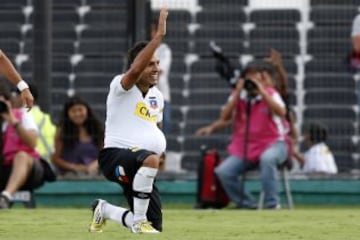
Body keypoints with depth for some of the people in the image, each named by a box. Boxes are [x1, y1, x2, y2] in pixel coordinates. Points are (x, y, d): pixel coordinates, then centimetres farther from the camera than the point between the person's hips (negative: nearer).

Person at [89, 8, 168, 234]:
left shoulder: (157, 96, 16)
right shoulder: (121, 87, -8)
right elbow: (134, 72, -32)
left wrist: (160, 143, 13)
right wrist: (158, 36, -34)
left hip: (141, 170, 8)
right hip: (115, 156, -8)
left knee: (154, 228, 5)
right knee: (151, 159, -43)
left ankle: (104, 209, 33)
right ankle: (139, 221, -27)